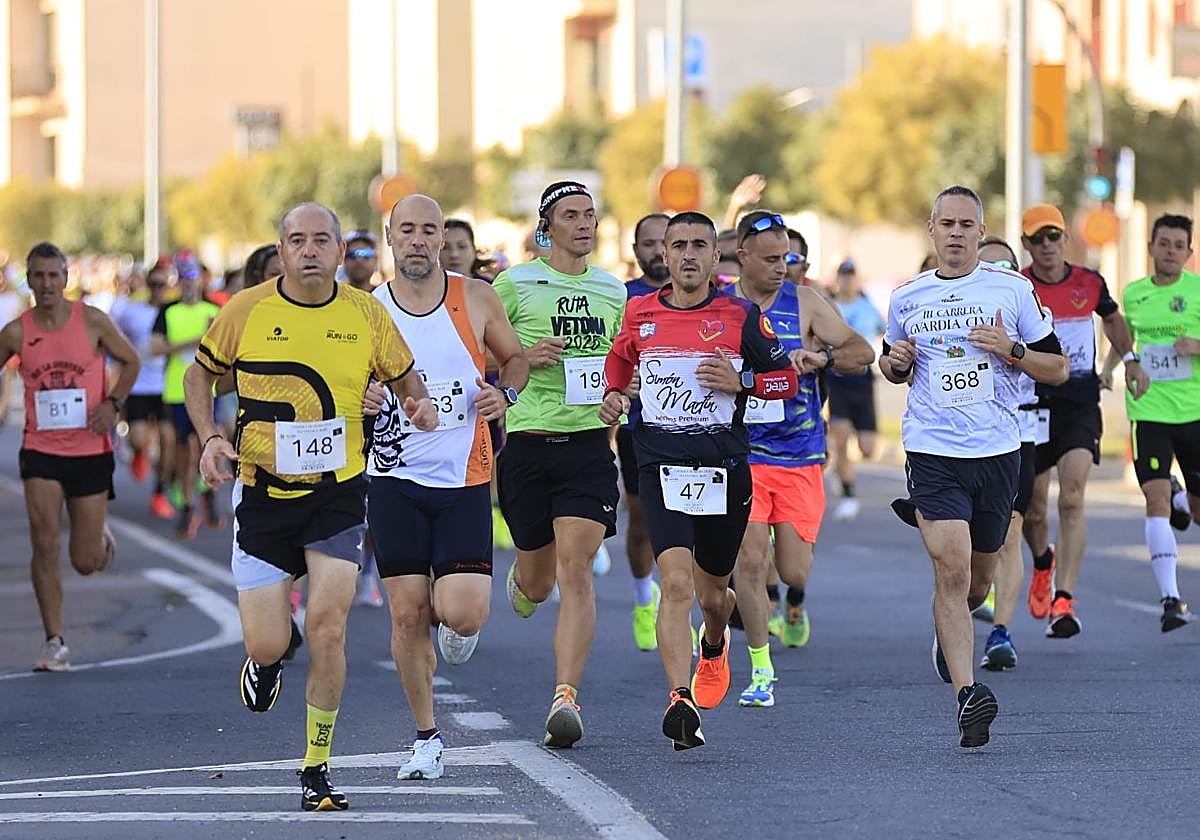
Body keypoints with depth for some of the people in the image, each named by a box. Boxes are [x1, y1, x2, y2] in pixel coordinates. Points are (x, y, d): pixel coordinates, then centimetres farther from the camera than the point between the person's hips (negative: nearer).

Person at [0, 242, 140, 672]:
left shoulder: (93, 321, -3)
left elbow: (131, 362, 9)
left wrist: (113, 403, -6)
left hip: (90, 450, 0)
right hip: (41, 449, 0)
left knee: (86, 562, 4)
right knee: (45, 545, -12)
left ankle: (101, 531, 42)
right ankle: (55, 643, -3)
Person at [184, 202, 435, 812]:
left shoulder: (366, 314, -1)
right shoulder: (246, 311, -4)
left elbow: (403, 376, 13)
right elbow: (200, 374, 10)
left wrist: (420, 404, -10)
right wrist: (209, 437, -6)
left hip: (337, 493, 0)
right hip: (262, 492, 0)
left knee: (327, 629, -12)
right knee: (268, 645, -4)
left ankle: (317, 769, 3)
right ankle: (263, 663, 37)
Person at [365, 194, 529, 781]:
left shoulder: (476, 299, 0)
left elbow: (515, 358, 14)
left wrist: (505, 393, -7)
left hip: (465, 479, -1)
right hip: (395, 480, 1)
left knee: (461, 614, -13)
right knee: (407, 614, -1)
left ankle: (453, 613, 26)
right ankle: (427, 738, 15)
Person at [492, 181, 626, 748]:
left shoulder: (612, 290, 12)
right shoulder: (514, 284, 0)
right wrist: (524, 357, -14)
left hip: (589, 442, 1)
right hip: (528, 443, -1)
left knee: (575, 571, -14)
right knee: (538, 582, 9)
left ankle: (565, 698, -16)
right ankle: (521, 579, 49)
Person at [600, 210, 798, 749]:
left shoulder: (741, 316, 1)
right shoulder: (640, 313, 5)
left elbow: (787, 378, 8)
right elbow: (619, 361, 26)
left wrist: (740, 381, -9)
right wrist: (613, 395, 6)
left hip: (725, 468, 1)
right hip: (662, 466, -1)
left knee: (711, 592, 16)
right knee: (676, 584, -20)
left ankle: (714, 645, 52)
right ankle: (680, 700, -27)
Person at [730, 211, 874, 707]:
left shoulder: (804, 303, 1)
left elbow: (863, 352, -1)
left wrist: (822, 357, -21)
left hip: (800, 457, 1)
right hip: (742, 456, -1)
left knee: (793, 570, 1)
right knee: (750, 559, -10)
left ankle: (795, 601, 40)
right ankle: (760, 671, 3)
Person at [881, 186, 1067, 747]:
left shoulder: (1012, 290, 1)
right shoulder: (907, 298, 6)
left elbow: (1057, 369, 5)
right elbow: (892, 368, 22)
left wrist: (1012, 350, -13)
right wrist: (896, 362, -2)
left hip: (997, 452, 1)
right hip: (933, 453, -1)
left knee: (975, 580, 14)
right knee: (951, 569, -17)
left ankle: (948, 629, 49)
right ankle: (967, 697, -21)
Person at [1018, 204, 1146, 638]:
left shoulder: (1089, 283, 4)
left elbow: (1112, 318, 25)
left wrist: (1130, 360, 17)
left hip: (1080, 405, 0)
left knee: (1071, 501, -15)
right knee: (1032, 510, 8)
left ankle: (1064, 600, -19)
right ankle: (1044, 562, 42)